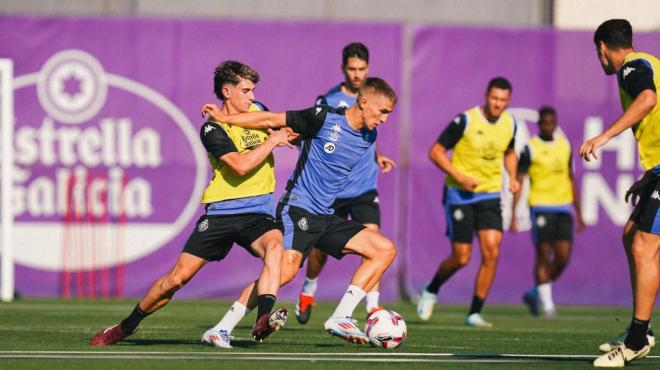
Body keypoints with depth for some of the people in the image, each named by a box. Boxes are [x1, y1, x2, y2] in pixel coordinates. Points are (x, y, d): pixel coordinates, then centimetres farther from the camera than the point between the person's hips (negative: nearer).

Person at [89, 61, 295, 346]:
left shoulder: (257, 111, 10)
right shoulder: (212, 129, -7)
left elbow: (281, 128, 34)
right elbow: (240, 165, -23)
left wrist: (285, 134, 12)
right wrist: (271, 141, -13)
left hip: (257, 214, 3)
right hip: (221, 213, -3)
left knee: (274, 246, -32)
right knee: (178, 276, -3)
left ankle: (263, 321, -44)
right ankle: (125, 327, 16)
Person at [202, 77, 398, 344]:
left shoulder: (369, 138, 10)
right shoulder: (325, 118, -10)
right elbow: (273, 121, -7)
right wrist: (224, 118, -6)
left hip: (325, 217, 8)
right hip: (297, 208, -8)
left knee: (385, 250, -1)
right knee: (287, 269, -28)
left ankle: (340, 318, -4)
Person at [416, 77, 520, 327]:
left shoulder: (509, 123, 2)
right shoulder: (466, 121, -14)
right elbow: (436, 151, -11)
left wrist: (512, 178, 5)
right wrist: (460, 177, -22)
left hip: (490, 195, 4)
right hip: (460, 195, -4)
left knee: (492, 252, -12)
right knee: (461, 258, -4)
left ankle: (475, 313, -4)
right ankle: (431, 291, 26)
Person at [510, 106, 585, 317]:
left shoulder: (565, 145, 12)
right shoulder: (530, 148, -4)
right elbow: (518, 182, -6)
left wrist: (579, 213, 19)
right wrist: (513, 216, -12)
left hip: (563, 206, 5)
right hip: (540, 207, -5)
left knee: (563, 256, -2)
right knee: (544, 256, -5)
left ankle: (535, 294, 17)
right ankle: (547, 304, 2)